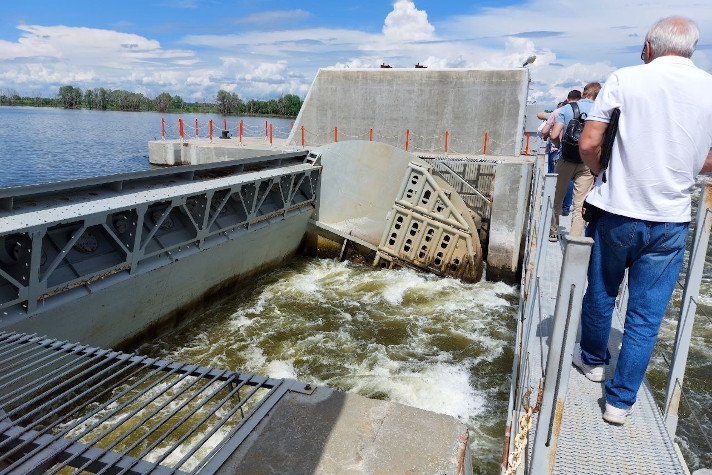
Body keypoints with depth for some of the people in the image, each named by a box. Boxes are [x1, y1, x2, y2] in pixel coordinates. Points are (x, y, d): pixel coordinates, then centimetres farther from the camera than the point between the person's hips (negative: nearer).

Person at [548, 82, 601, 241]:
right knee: (580, 205, 2)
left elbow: (554, 136, -6)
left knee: (557, 199, 15)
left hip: (566, 159, 1)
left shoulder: (566, 108, 2)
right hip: (587, 163, 0)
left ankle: (553, 232, 28)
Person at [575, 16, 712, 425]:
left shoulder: (625, 79, -5)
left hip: (617, 212, -1)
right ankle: (621, 401, 18)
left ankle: (593, 359, 41)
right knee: (647, 316, 9)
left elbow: (588, 144, -9)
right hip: (671, 221, 2)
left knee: (600, 294, 19)